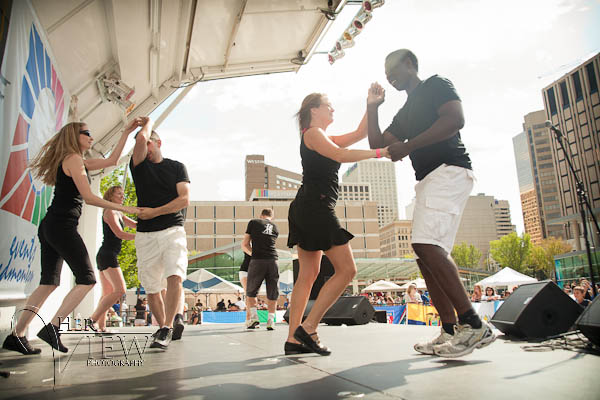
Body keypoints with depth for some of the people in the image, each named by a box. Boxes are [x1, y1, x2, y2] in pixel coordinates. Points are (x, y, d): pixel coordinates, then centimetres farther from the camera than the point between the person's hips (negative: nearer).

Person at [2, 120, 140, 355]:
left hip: (49, 227, 10)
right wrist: (124, 209, -9)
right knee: (87, 279, -6)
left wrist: (126, 132, 25)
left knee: (49, 282, 9)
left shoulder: (79, 162, 21)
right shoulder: (73, 159, -7)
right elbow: (89, 197, -13)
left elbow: (111, 161, 26)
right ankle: (52, 328, -8)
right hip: (62, 225, -10)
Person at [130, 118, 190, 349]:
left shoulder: (176, 167, 11)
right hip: (145, 235, 2)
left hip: (172, 230, -2)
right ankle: (164, 327, 20)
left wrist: (154, 212, -5)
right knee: (151, 288, 4)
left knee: (175, 276, -22)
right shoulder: (138, 166, 12)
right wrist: (147, 123, 14)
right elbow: (141, 138, -6)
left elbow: (185, 200, -2)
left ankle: (168, 328, -17)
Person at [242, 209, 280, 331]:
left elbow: (244, 245, 9)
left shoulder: (253, 222, 10)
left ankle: (254, 316, 4)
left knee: (251, 291, 15)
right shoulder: (275, 227, 19)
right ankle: (271, 320, 4)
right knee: (272, 293, 12)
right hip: (273, 261, 2)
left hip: (257, 261, -2)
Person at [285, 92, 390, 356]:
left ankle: (293, 339, 7)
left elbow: (359, 134, 23)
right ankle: (307, 328, -8)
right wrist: (378, 153, -13)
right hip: (315, 208, -11)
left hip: (307, 211, 11)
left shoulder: (323, 138, 27)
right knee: (346, 270, -9)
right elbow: (341, 155, -18)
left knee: (307, 274, 7)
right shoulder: (312, 133, -3)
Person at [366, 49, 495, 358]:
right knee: (425, 253, 1)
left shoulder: (435, 85, 7)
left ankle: (473, 325, -19)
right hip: (428, 180, 9)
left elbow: (455, 119, -12)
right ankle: (451, 333, 3)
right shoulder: (404, 113, 30)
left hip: (449, 171, -9)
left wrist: (407, 146, -13)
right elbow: (377, 144, 25)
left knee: (426, 244, -24)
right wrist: (372, 108, 21)